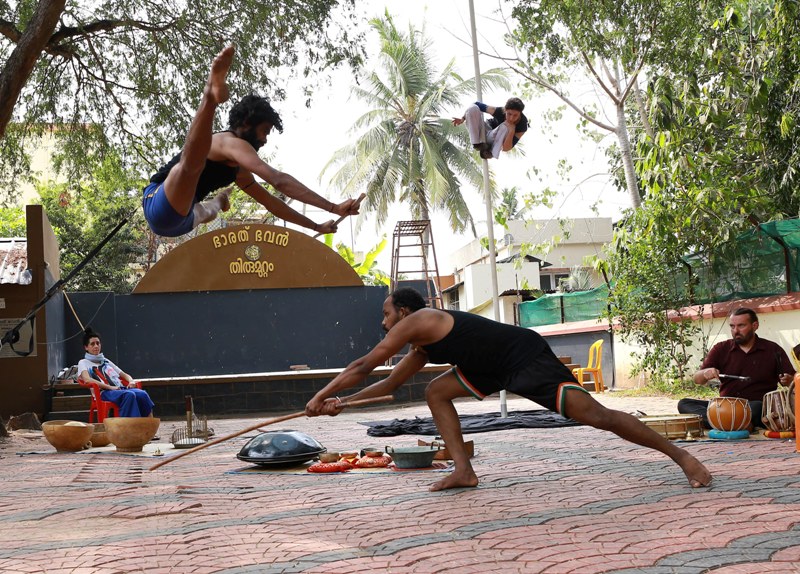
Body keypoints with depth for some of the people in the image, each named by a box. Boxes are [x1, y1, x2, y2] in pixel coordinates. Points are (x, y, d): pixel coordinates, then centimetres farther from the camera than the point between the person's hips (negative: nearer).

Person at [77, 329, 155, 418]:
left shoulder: (106, 361, 32)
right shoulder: (83, 363, 14)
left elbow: (124, 375, 32)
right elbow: (87, 379, -7)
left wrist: (131, 381, 6)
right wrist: (110, 387, -17)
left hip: (121, 389, 6)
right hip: (105, 393, -5)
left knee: (142, 394, -28)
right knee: (129, 395, -37)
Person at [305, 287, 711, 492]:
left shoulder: (415, 322, -11)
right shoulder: (422, 348, 17)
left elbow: (364, 366, -8)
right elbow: (390, 383, 27)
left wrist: (321, 396, 0)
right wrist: (343, 402, 22)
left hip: (527, 356, -10)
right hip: (499, 369, 10)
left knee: (594, 414, -15)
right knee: (436, 392, 9)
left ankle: (681, 456, -9)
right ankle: (464, 471, 3)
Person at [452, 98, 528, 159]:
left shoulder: (522, 125, -29)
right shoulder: (500, 111, -28)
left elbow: (506, 148, -30)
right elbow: (477, 105, -14)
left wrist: (512, 131, -44)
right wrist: (463, 118, -19)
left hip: (497, 141, -2)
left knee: (505, 127, -39)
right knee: (473, 108, -27)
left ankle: (491, 152, -21)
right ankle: (478, 143, -19)